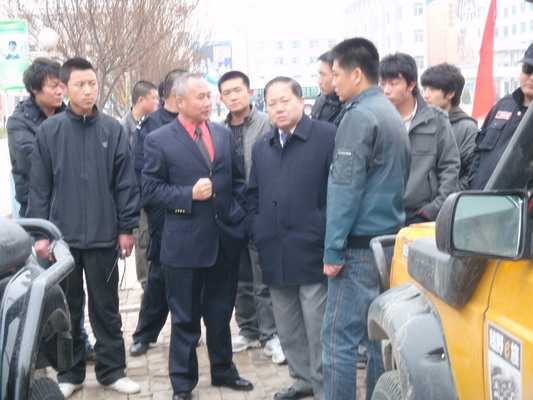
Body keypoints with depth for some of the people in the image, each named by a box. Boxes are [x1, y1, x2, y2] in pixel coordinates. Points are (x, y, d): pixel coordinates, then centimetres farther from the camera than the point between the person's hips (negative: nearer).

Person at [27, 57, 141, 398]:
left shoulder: (113, 130, -1)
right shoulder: (49, 131, -1)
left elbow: (126, 184, 1)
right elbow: (40, 187, 1)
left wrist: (127, 228, -1)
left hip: (103, 236, 0)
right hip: (62, 235, 0)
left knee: (106, 308, 10)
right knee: (67, 309, 11)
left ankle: (112, 370, 21)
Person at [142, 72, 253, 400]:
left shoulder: (224, 134, 7)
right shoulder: (159, 140, -7)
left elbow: (238, 180, 14)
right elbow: (151, 189, -8)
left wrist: (239, 214, 3)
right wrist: (189, 195, -19)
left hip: (226, 238, 4)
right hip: (185, 241, -4)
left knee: (221, 312, 17)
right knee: (185, 317, 7)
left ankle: (223, 369, 34)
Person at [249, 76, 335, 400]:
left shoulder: (327, 136, -6)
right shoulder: (261, 147, 14)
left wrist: (327, 235, -11)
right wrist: (260, 233, 10)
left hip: (312, 251, -6)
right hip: (276, 254, 6)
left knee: (318, 328, -2)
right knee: (287, 328, 16)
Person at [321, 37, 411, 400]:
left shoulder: (359, 116, -14)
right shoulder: (391, 113, 15)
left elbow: (345, 188, -18)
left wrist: (333, 249, -15)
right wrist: (394, 232, 19)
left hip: (360, 247, -9)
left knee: (339, 338, -5)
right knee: (379, 336, 12)